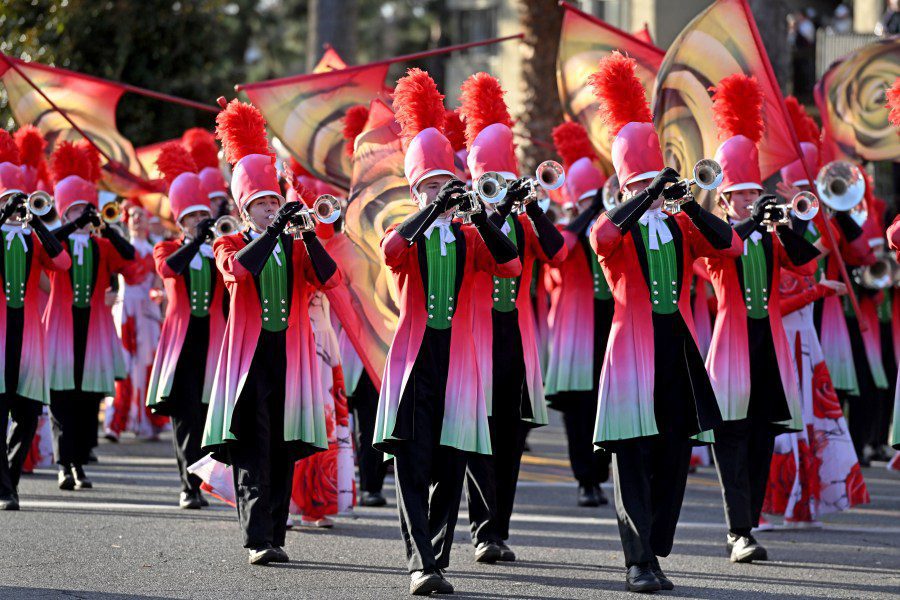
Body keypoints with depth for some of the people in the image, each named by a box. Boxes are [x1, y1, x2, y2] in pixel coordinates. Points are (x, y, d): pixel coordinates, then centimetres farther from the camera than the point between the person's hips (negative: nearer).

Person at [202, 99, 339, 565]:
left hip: (291, 357, 3)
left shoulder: (296, 248, 13)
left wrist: (307, 233, -17)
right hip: (250, 356, -3)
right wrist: (275, 228, -23)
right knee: (252, 449, -11)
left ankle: (275, 534, 12)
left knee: (284, 450, 5)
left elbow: (329, 279, -5)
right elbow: (237, 269, -19)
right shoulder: (231, 246, 6)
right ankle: (258, 540, -17)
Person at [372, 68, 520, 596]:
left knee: (450, 467, 3)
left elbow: (512, 267, -5)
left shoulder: (469, 240, 12)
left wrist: (480, 215, -13)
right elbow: (391, 252, -20)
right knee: (413, 463, -11)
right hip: (414, 357, -3)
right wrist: (434, 208, -25)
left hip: (458, 359, 3)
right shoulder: (406, 234, 5)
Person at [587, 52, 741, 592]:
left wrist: (689, 204, -12)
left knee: (673, 459, 6)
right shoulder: (618, 227, 0)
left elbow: (730, 247, -1)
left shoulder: (681, 227, 13)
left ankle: (656, 554, 16)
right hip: (635, 351, -5)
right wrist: (651, 195, -24)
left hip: (679, 350, 5)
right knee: (634, 459, -6)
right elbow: (601, 237, -25)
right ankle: (639, 563, -6)